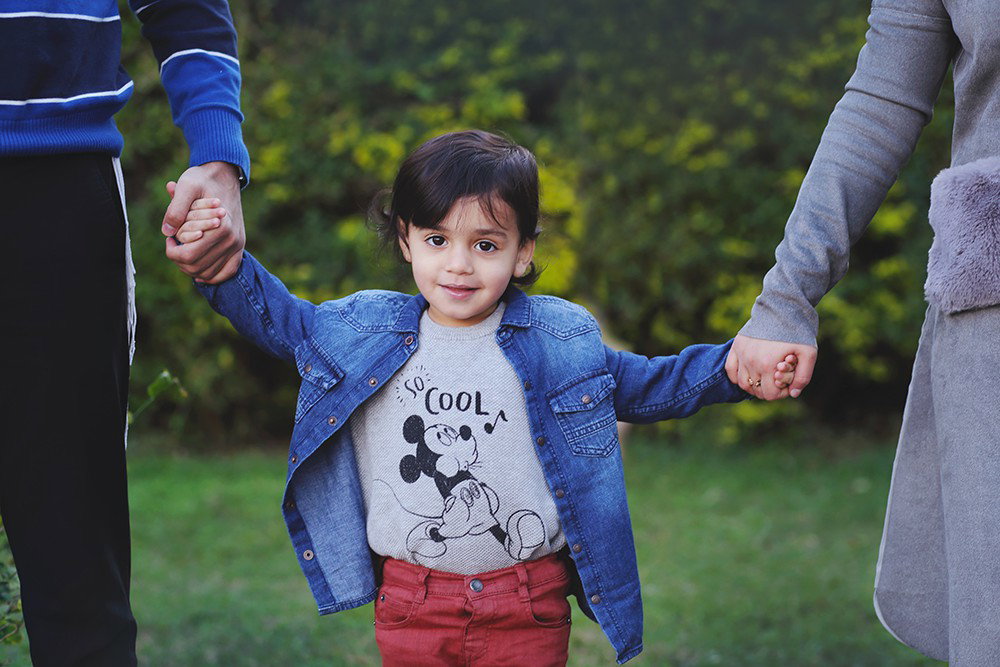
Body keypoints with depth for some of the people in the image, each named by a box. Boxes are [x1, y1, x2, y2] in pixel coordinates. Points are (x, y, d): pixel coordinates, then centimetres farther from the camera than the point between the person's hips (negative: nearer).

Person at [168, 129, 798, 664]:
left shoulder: (562, 341, -1)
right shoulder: (364, 330, 1)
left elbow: (646, 386, 10)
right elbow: (278, 318, 13)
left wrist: (733, 368, -3)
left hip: (528, 608, -1)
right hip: (410, 605, 1)